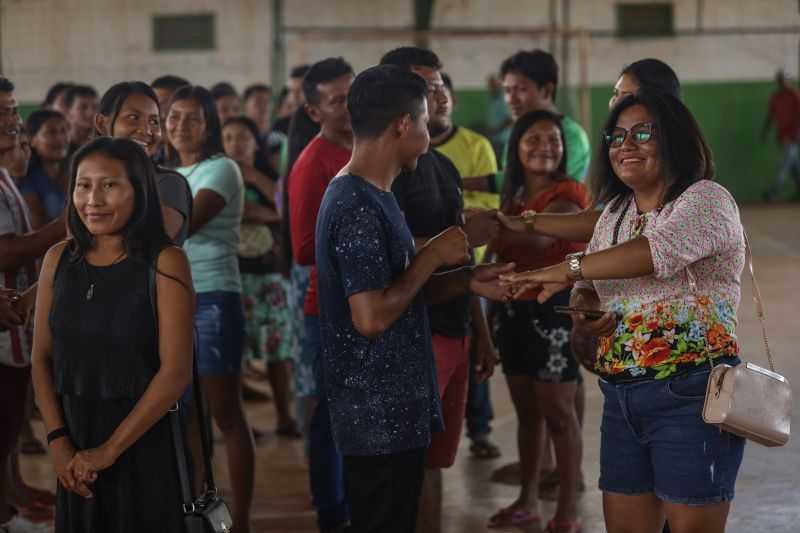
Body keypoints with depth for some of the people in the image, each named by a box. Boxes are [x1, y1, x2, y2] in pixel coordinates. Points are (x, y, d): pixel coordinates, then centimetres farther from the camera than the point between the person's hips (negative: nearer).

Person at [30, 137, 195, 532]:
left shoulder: (165, 262, -10)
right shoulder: (59, 259, 3)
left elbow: (176, 373, -14)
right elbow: (41, 358, 4)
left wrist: (110, 448, -13)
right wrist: (58, 439, -8)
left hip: (144, 442, -4)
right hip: (74, 444, 4)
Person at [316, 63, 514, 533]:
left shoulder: (372, 197, 13)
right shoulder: (360, 208, -20)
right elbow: (372, 317, -25)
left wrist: (468, 280, 7)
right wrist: (432, 255, -14)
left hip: (393, 411, 10)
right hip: (382, 419, -10)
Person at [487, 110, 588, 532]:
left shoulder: (568, 193, -12)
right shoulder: (512, 195, 12)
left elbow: (541, 237, -32)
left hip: (556, 308, -7)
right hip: (513, 309, 7)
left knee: (557, 411, -2)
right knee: (526, 410, 14)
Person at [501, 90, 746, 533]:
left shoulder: (707, 200, -8)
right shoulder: (615, 212, 16)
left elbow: (660, 249, -26)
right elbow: (590, 285, 20)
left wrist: (567, 269, -21)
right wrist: (583, 310, -5)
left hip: (691, 396, -7)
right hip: (621, 398, 7)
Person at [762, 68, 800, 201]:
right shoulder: (775, 97, 13)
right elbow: (770, 116, 19)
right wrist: (764, 132, 16)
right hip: (782, 136, 7)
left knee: (784, 164, -12)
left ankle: (774, 192, -19)